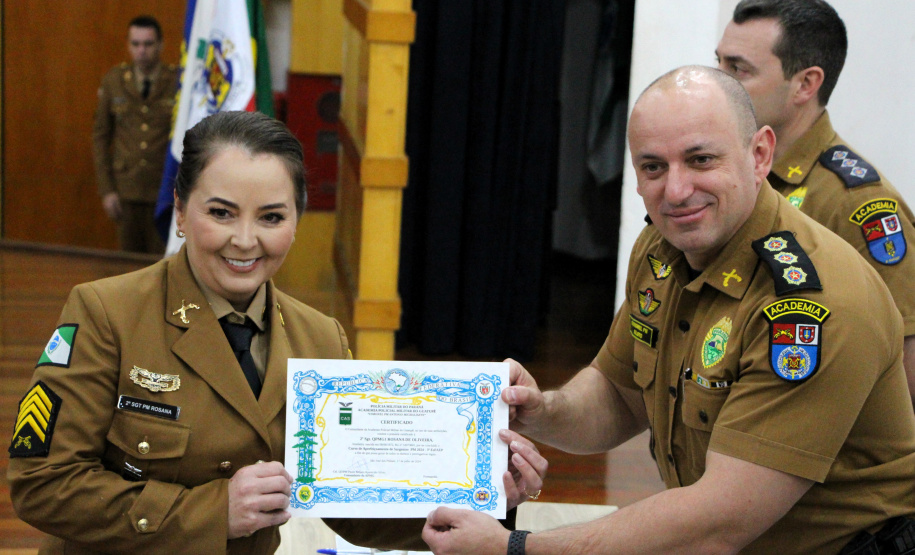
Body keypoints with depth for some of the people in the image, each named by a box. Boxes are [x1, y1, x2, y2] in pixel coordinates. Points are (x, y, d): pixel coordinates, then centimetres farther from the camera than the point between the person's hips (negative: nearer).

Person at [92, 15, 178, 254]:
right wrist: (106, 190, 3)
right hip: (126, 190, 3)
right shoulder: (113, 81, 5)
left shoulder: (179, 82, -4)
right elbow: (100, 136, 9)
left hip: (165, 193, -3)